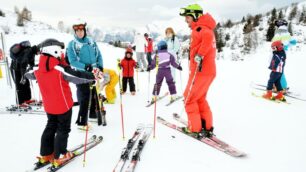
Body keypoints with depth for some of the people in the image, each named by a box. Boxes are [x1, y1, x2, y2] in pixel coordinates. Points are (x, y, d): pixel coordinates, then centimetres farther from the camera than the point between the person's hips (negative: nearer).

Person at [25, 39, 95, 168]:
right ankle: (59, 157, 18)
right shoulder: (60, 69, -25)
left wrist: (30, 73, 39)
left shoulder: (38, 70, -4)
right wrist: (93, 76, -19)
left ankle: (45, 155, 30)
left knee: (50, 128, 22)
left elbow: (29, 75, 17)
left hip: (49, 106, 6)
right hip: (64, 105, -6)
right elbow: (77, 77, -29)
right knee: (63, 130, 10)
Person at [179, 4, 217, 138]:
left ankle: (195, 129, 8)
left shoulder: (199, 29, -11)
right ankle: (207, 127, 23)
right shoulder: (204, 29, 20)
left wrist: (200, 55, -31)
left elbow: (207, 37, -33)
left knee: (189, 98, 1)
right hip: (208, 70, 10)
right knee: (200, 99, 19)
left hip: (200, 71, -10)